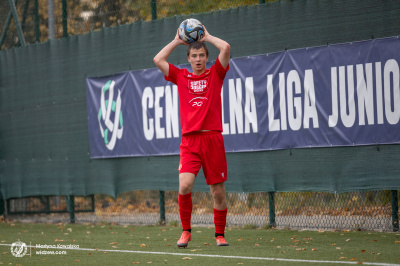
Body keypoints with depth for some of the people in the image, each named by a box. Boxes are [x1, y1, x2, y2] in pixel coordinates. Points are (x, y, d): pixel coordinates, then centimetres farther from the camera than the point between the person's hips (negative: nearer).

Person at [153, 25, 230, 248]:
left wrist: (207, 37, 11)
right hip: (189, 140, 1)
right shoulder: (181, 76, 14)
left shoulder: (215, 74, 9)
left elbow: (226, 48, -3)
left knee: (218, 191, 2)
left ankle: (220, 234, 16)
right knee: (185, 185, -16)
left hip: (212, 139, -1)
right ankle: (186, 232, -1)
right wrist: (177, 41, 16)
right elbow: (158, 60, 11)